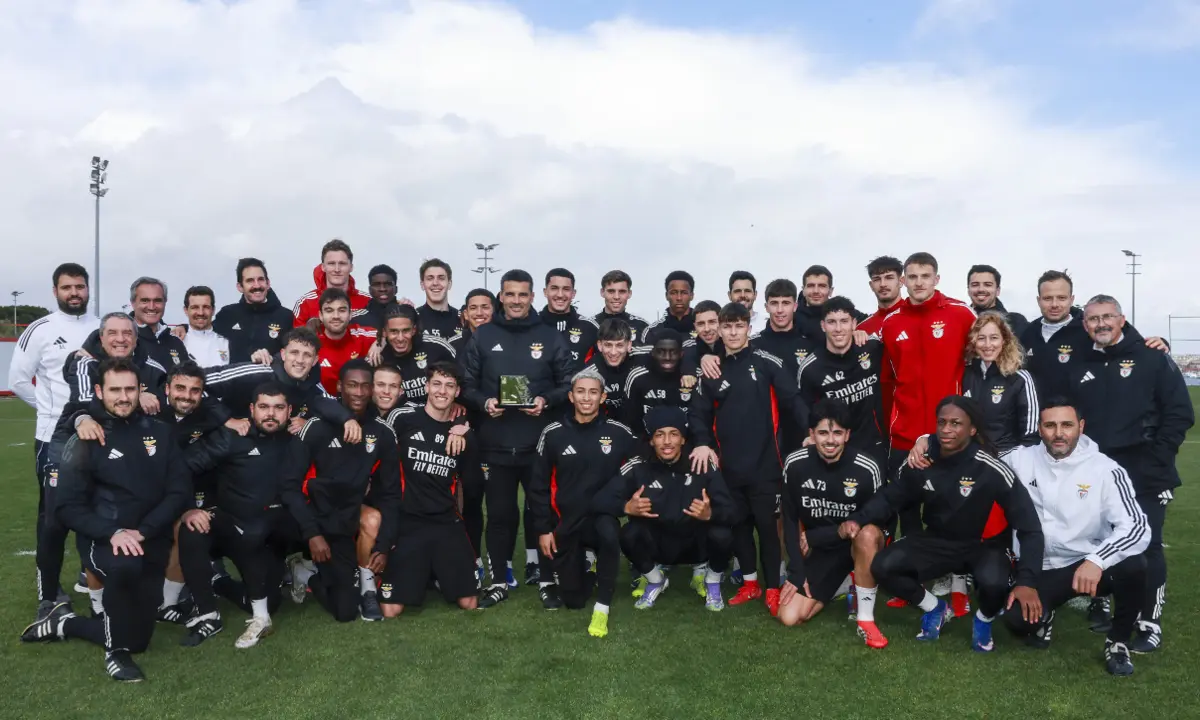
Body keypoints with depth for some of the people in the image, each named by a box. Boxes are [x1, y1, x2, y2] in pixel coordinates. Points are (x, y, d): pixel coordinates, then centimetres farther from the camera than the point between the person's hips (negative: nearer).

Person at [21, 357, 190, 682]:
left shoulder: (159, 432, 2)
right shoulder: (86, 440, -6)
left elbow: (180, 489, -2)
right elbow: (67, 506, -9)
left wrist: (143, 531, -15)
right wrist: (111, 533, -25)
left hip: (153, 543, 4)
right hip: (106, 542, -4)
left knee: (138, 640, 9)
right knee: (125, 565, -41)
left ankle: (63, 623, 34)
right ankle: (116, 651, -15)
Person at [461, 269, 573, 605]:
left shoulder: (551, 337, 4)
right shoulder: (482, 336, 5)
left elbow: (568, 384, 5)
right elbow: (467, 384, 6)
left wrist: (546, 401, -13)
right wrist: (484, 402, -13)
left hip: (539, 441, 0)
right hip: (496, 442, 0)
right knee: (500, 512, 5)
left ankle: (536, 564, 32)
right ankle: (499, 581, 15)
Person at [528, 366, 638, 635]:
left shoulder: (620, 433, -6)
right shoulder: (553, 434, -5)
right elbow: (539, 486, 1)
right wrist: (543, 529, -1)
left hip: (603, 515, -1)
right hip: (566, 523, 1)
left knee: (609, 534, -38)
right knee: (573, 598, 6)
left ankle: (602, 608, -21)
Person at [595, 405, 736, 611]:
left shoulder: (704, 467, -16)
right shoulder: (637, 468, -15)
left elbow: (732, 514, -20)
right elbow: (601, 501, -18)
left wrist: (710, 514, -43)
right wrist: (627, 507, -39)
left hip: (696, 545, 0)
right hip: (657, 546, 1)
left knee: (722, 534, -30)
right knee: (629, 534, -28)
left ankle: (712, 583, 6)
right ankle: (655, 581, 6)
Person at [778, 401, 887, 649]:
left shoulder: (867, 469, -22)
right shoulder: (795, 465, -13)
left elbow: (876, 523, -13)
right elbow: (790, 520, -3)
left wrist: (813, 536, -13)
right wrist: (796, 572, -9)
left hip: (857, 544, -3)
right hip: (820, 550, 3)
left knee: (868, 534, -38)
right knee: (789, 617, -9)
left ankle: (866, 619, -20)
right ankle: (842, 586, 19)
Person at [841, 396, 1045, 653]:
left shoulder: (991, 471, -22)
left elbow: (1029, 526, -18)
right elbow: (890, 498, 5)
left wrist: (1027, 580, -28)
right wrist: (857, 519, -14)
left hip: (984, 546, -3)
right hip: (937, 541, 3)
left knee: (993, 582, -37)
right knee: (882, 567, -19)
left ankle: (984, 620, 4)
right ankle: (935, 608, 12)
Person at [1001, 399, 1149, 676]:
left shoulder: (1106, 470, -12)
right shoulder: (1021, 460, -5)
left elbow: (1138, 526, -20)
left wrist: (1096, 560, -37)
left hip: (1091, 565, -1)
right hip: (1042, 569, 1)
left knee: (1133, 566, -32)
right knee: (1018, 619, -25)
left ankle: (1118, 642, -4)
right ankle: (1044, 615, 17)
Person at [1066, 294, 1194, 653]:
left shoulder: (1153, 359, 0)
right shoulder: (1077, 368, 10)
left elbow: (1180, 413, -4)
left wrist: (1157, 458, -9)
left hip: (1144, 475, -3)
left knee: (1146, 546, -1)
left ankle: (1150, 624, 11)